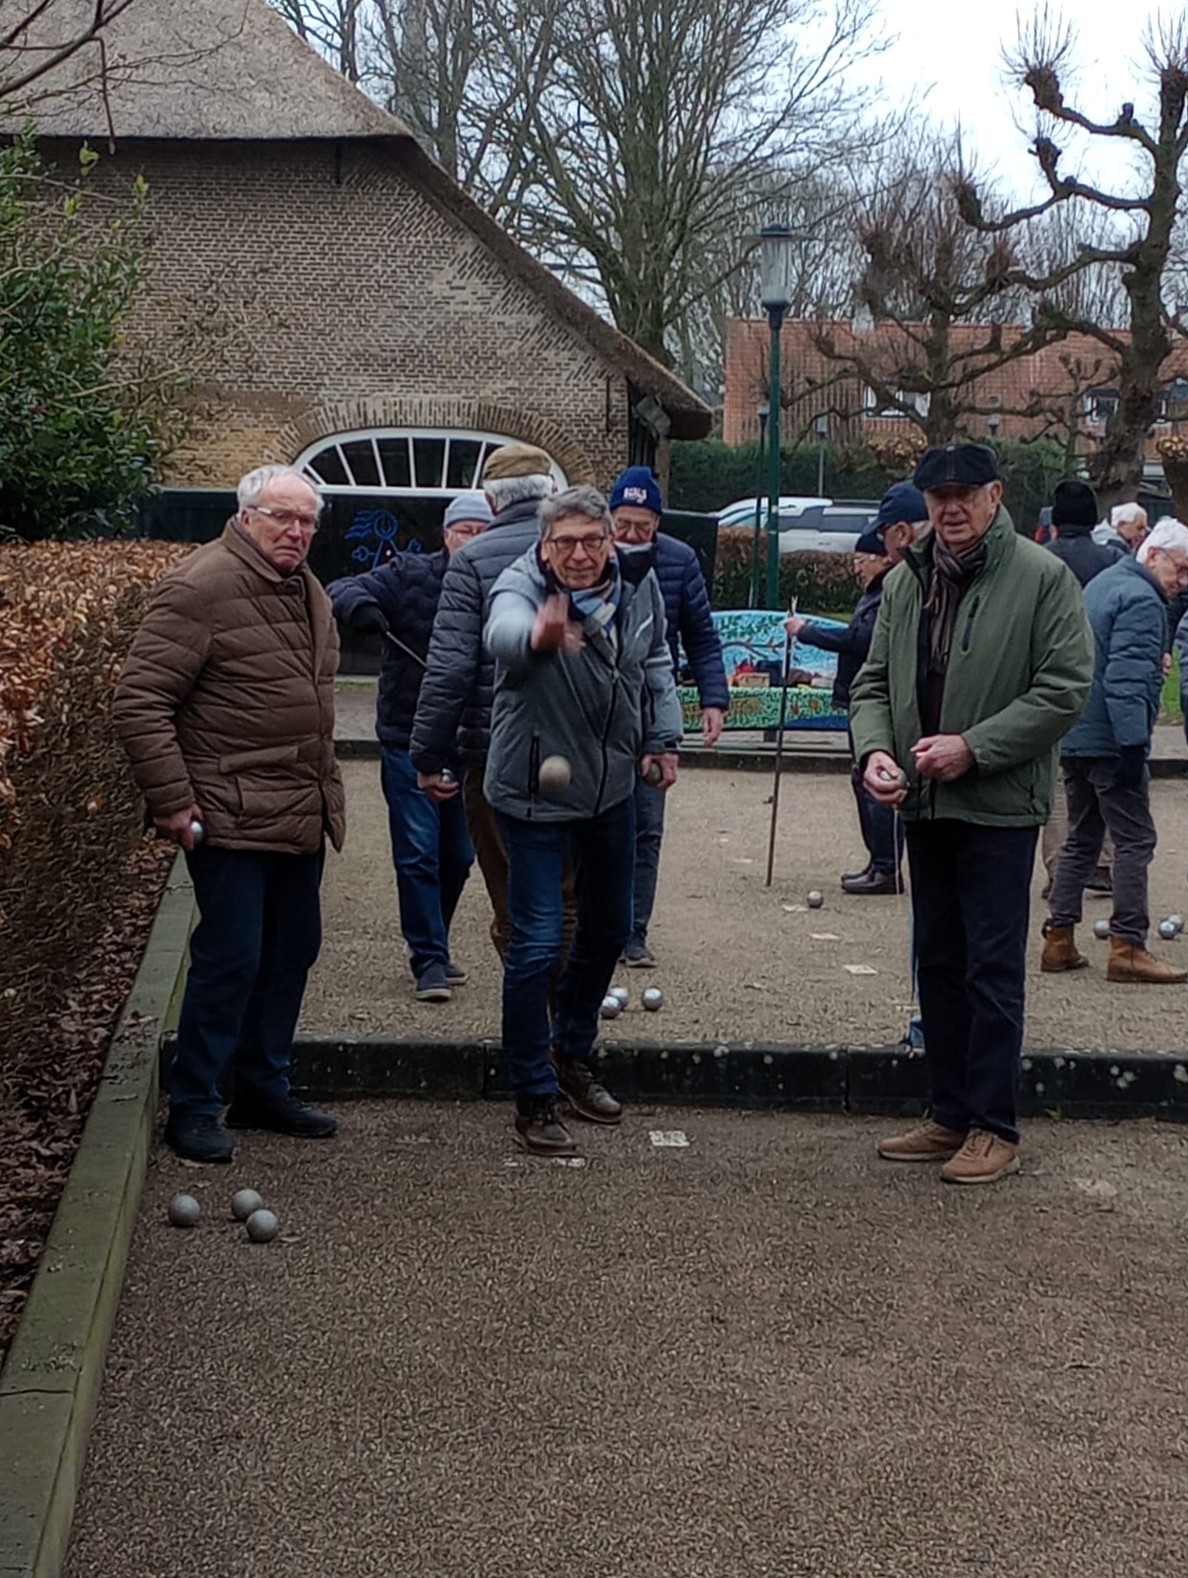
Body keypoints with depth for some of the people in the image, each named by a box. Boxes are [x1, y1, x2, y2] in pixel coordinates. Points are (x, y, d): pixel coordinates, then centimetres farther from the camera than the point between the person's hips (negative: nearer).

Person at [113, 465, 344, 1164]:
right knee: (231, 957, -7)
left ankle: (266, 1089, 28)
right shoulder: (204, 587, -14)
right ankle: (194, 1107, 7)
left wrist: (327, 790, 21)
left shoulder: (309, 593, 14)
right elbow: (140, 700, -18)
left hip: (302, 817, 9)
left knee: (293, 950, 14)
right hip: (231, 817, -9)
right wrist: (173, 802, -20)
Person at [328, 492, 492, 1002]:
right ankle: (429, 959, 5)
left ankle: (432, 949, 32)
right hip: (408, 744, -2)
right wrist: (360, 605, -33)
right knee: (417, 855, -4)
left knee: (457, 857, 13)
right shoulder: (408, 577, -4)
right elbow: (340, 592, -9)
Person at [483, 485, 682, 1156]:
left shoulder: (638, 586, -4)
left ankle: (574, 1056, 41)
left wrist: (663, 737, 7)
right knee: (537, 945, -8)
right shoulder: (521, 586, -21)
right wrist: (537, 635, -69)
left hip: (612, 788, 6)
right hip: (536, 793, -6)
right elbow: (503, 631, -47)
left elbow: (657, 664, 14)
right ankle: (535, 1100, 5)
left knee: (609, 930, 19)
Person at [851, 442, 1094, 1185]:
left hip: (999, 804, -6)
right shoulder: (906, 581, 9)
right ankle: (952, 1116, 25)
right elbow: (875, 681, 12)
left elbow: (1065, 690, -13)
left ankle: (995, 1128, 8)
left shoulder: (1042, 577, -9)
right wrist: (875, 747, -8)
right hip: (926, 805, 6)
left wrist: (973, 747, -19)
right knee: (939, 963, 13)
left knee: (993, 968, -2)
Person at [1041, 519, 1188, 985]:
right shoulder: (1142, 601, -14)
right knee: (1134, 841, -4)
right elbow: (1127, 680, -23)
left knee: (1081, 838, 14)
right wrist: (1133, 744, -25)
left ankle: (1059, 939, 14)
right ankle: (1127, 947, -5)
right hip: (1109, 741, -10)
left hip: (1073, 739, 10)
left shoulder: (1100, 584, 17)